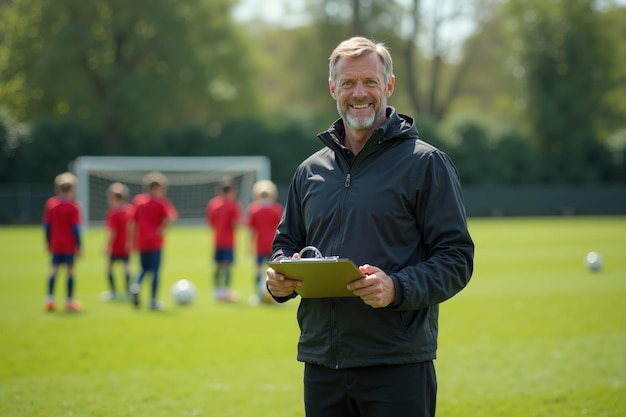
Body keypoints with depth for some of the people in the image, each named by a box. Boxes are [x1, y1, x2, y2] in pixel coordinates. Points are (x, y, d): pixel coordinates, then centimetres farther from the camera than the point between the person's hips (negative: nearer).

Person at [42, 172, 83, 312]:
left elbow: (46, 225, 5)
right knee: (70, 271, 3)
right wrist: (78, 246, -7)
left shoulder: (50, 203, 2)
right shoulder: (73, 207, -11)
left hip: (55, 244, 4)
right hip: (69, 245, -4)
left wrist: (49, 243, 14)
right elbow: (75, 228, -13)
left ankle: (50, 299, 2)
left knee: (54, 270, 10)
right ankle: (69, 301, 7)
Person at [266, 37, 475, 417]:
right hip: (322, 364, 5)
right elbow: (286, 243, 23)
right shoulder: (311, 171, 15)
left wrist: (397, 288, -21)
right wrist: (280, 278, 0)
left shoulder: (425, 163, -1)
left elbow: (457, 257, -6)